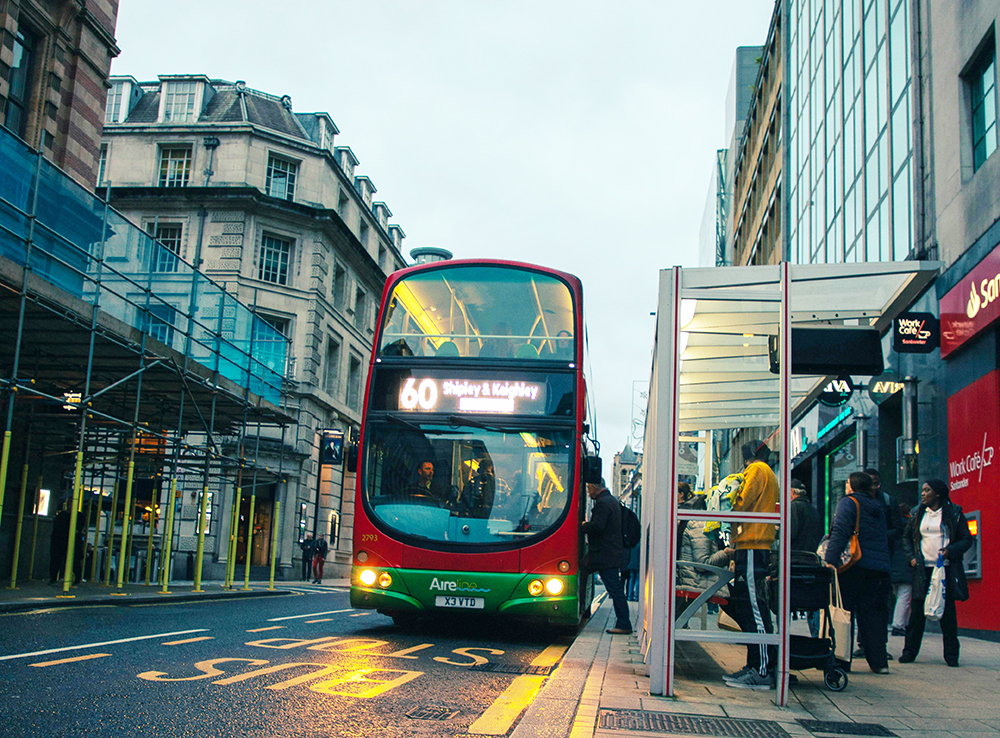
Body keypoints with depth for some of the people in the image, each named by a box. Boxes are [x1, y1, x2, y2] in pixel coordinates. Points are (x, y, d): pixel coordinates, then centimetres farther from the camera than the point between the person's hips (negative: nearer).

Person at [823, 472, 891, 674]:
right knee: (871, 612, 10)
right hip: (879, 567, 7)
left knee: (844, 611, 0)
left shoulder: (848, 503, -3)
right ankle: (879, 661, 8)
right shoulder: (878, 508, 19)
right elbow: (884, 537, 23)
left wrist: (830, 560, -20)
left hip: (856, 565, -6)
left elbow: (840, 533, -15)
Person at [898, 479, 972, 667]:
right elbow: (907, 537, 18)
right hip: (923, 569, 2)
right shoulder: (917, 513, 11)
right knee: (918, 611, 1)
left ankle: (951, 654, 9)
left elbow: (966, 539, 2)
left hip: (946, 569, -2)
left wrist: (951, 551, -14)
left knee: (948, 611, 1)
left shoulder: (954, 513, 2)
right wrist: (911, 557, 4)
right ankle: (910, 651, 7)